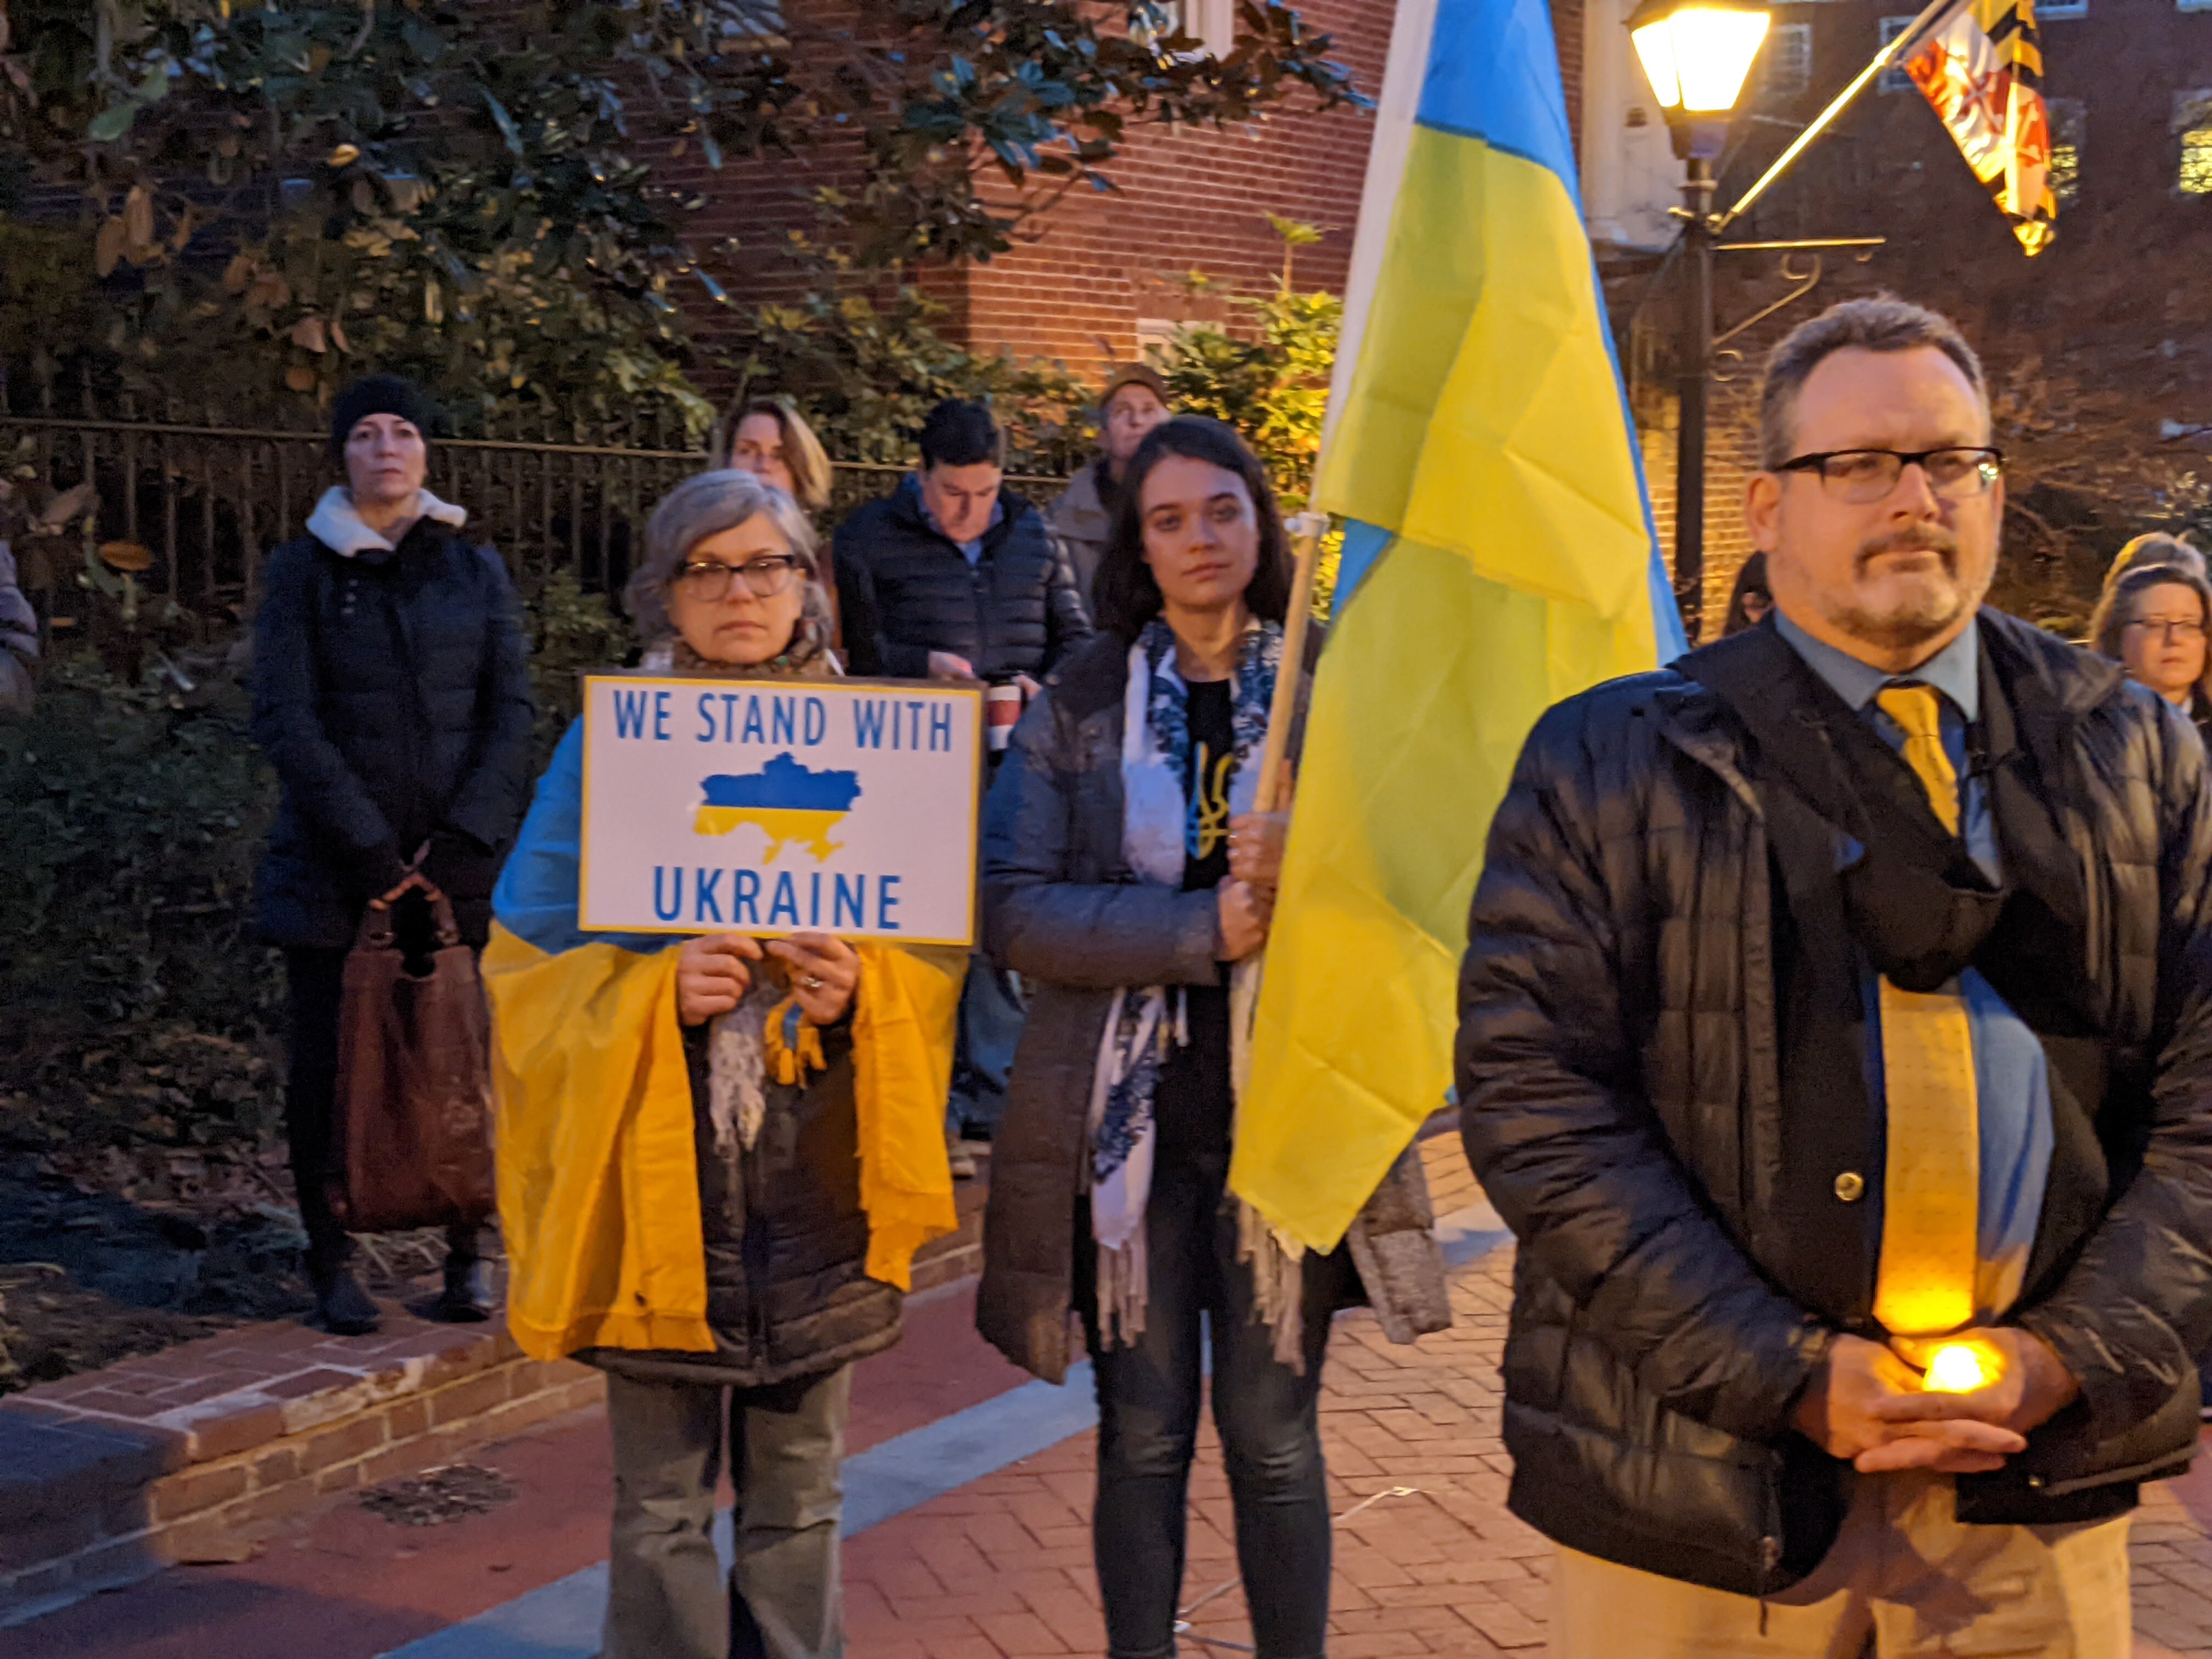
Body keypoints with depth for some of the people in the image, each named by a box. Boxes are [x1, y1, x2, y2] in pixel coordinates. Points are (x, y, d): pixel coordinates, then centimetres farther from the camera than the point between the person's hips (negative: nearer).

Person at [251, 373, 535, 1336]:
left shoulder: (474, 570, 9)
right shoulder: (302, 571, 3)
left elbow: (513, 712, 4)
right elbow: (284, 718, -4)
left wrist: (464, 841, -8)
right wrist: (367, 846, -11)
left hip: (460, 865, 1)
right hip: (330, 874, -1)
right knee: (327, 1065, 2)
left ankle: (469, 1253, 11)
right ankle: (332, 1259, 13)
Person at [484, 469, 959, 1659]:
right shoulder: (610, 743, 0)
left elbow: (937, 948, 7)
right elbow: (530, 960, 0)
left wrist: (861, 991, -15)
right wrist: (657, 991, -18)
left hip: (817, 1175, 2)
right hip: (658, 1169, -1)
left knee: (797, 1493, 11)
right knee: (663, 1501, 4)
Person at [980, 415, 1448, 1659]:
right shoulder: (1079, 705, 2)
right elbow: (1016, 909, -7)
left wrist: (1306, 872, -19)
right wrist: (1202, 928, -18)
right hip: (1128, 1116, 0)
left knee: (1274, 1433, 6)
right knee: (1144, 1436, 8)